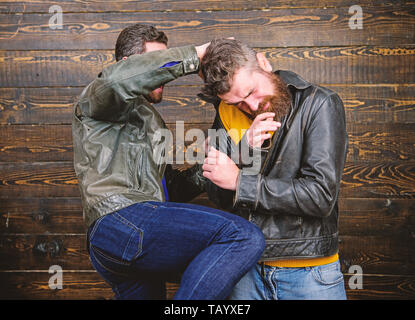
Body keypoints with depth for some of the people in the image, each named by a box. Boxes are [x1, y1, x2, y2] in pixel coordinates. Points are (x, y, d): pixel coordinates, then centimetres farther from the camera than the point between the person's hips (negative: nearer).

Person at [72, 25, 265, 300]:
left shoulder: (152, 121, 34)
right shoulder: (96, 99, 8)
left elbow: (168, 187, 26)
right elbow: (119, 79, -20)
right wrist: (195, 55, -14)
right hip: (118, 218, -10)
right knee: (245, 237, -24)